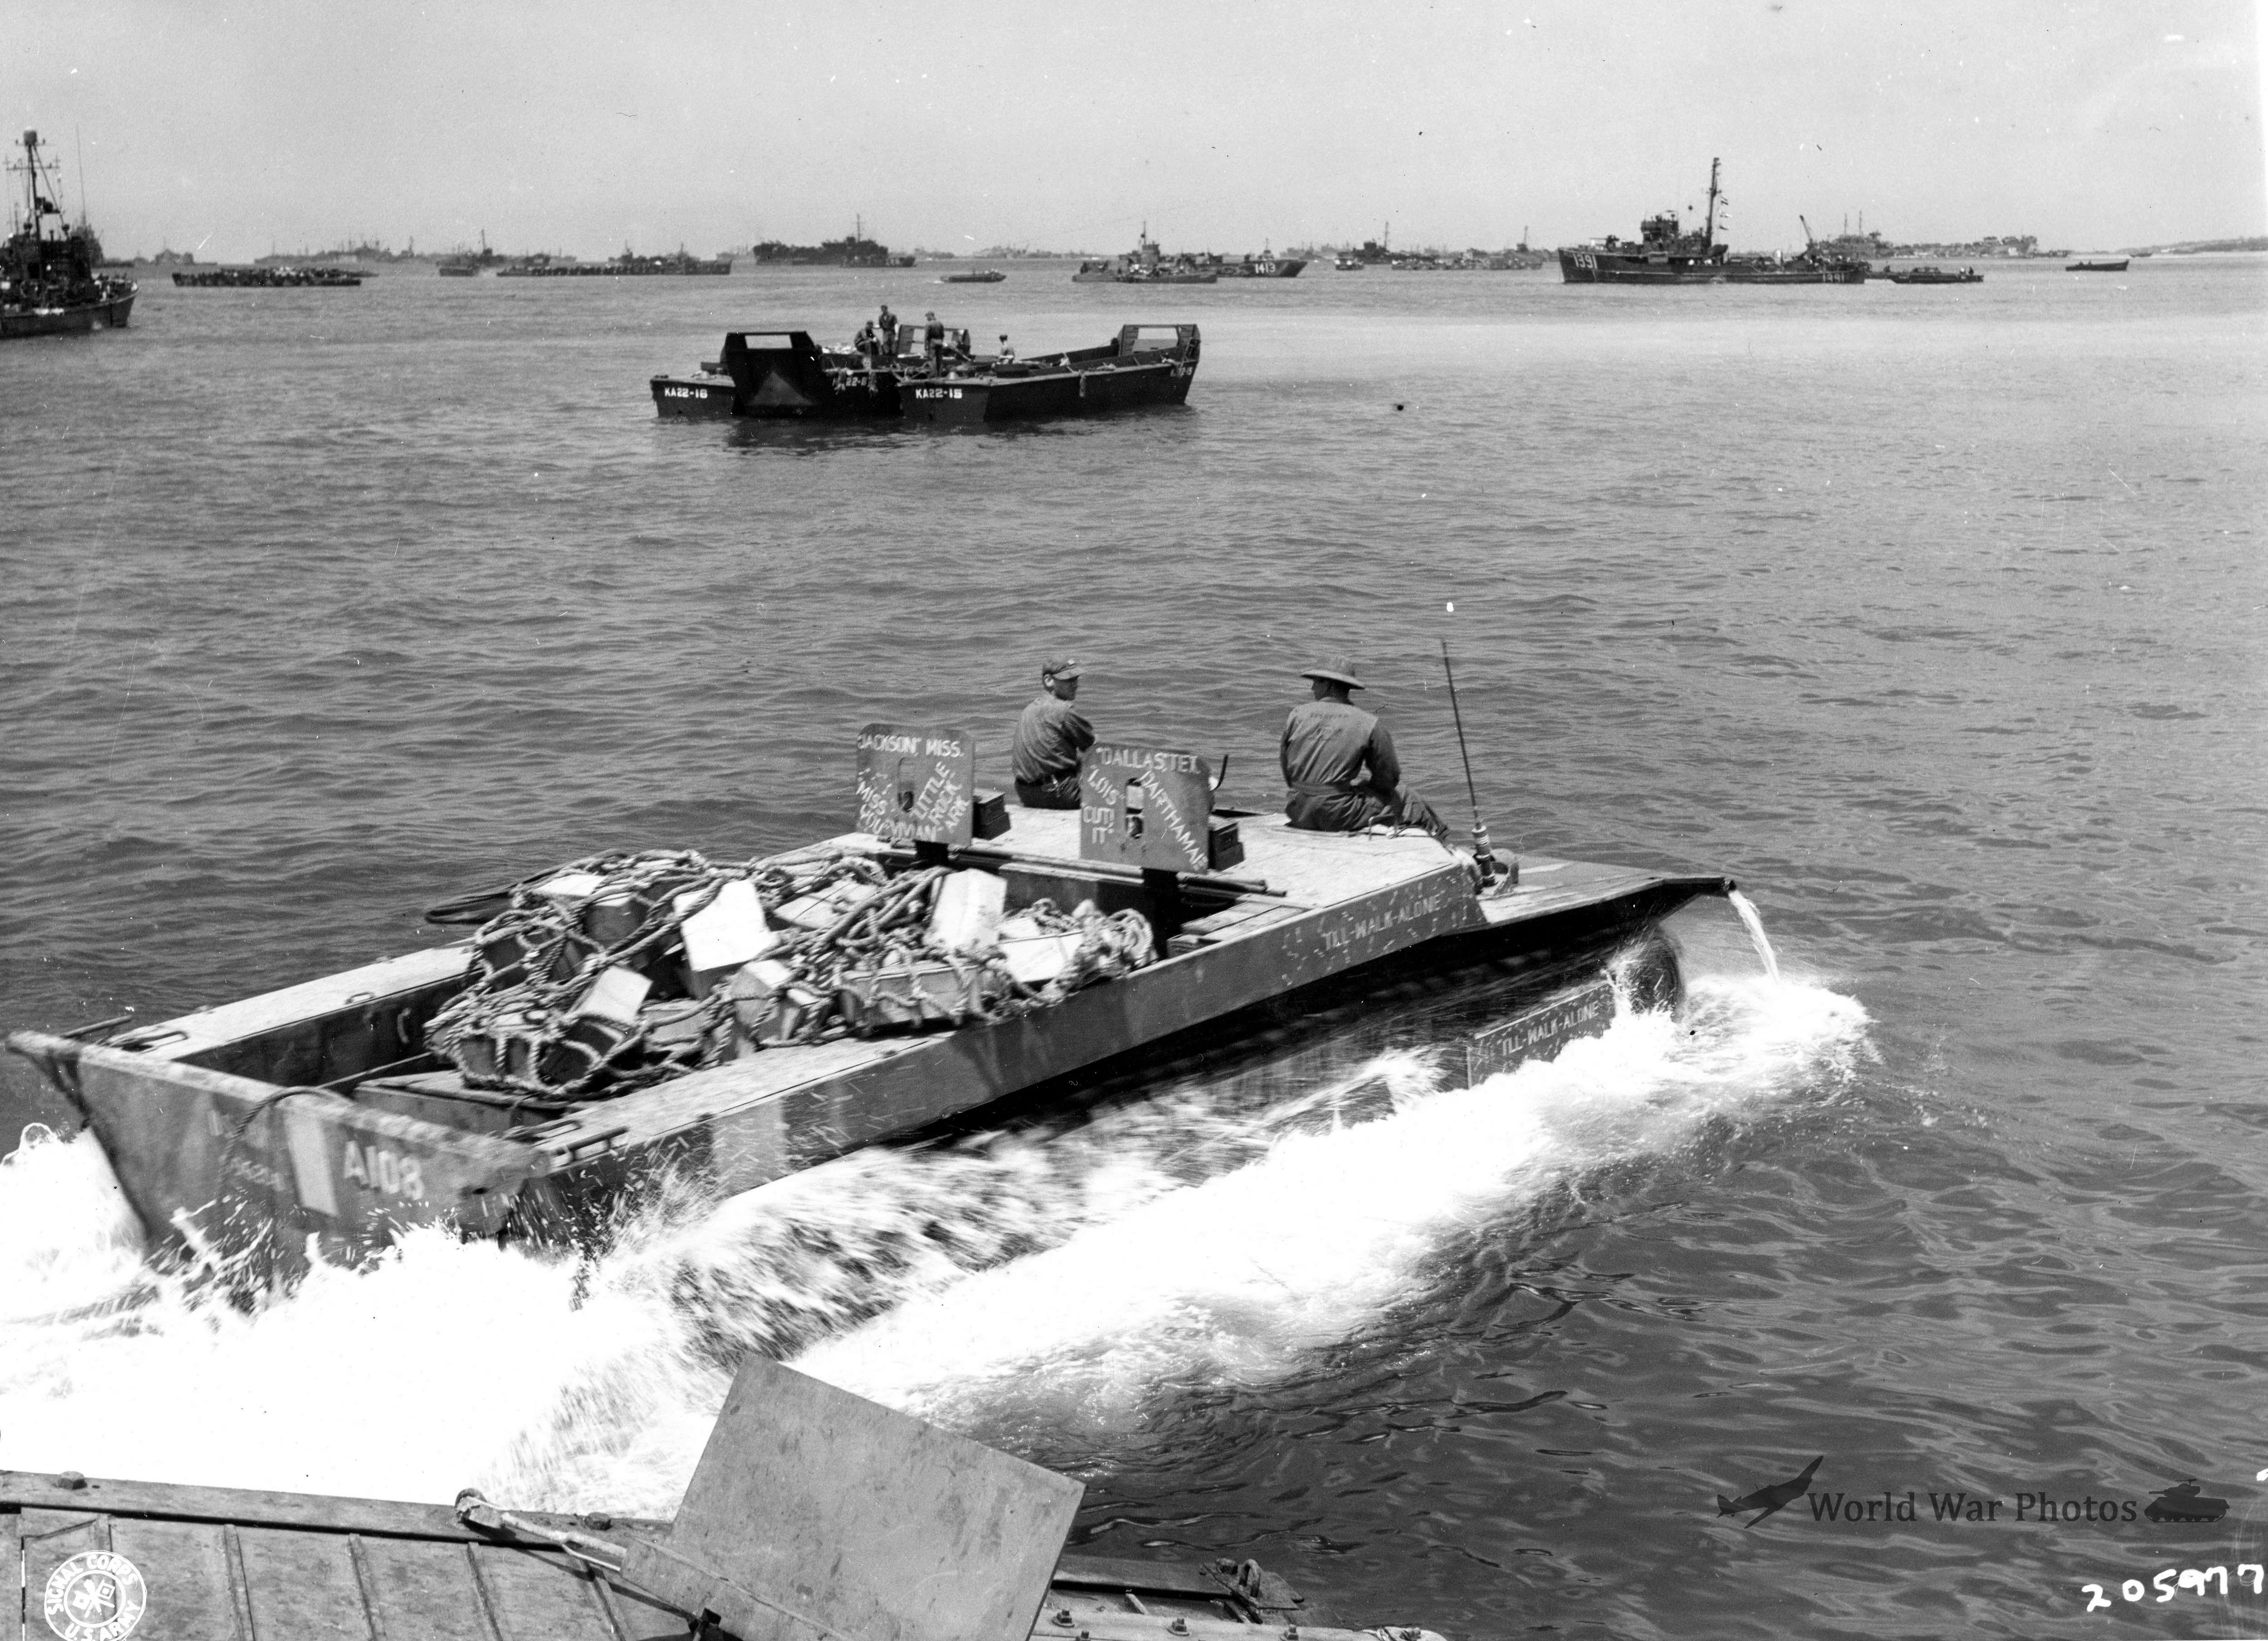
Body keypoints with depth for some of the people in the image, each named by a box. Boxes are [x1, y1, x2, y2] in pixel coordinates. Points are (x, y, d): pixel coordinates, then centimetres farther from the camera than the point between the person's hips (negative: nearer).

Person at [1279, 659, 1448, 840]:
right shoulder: (1369, 725, -4)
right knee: (1406, 799, 18)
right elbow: (1389, 780, 1)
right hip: (1339, 816, -4)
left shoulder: (1297, 715, 3)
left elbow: (1288, 775, 10)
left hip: (1299, 817, 4)